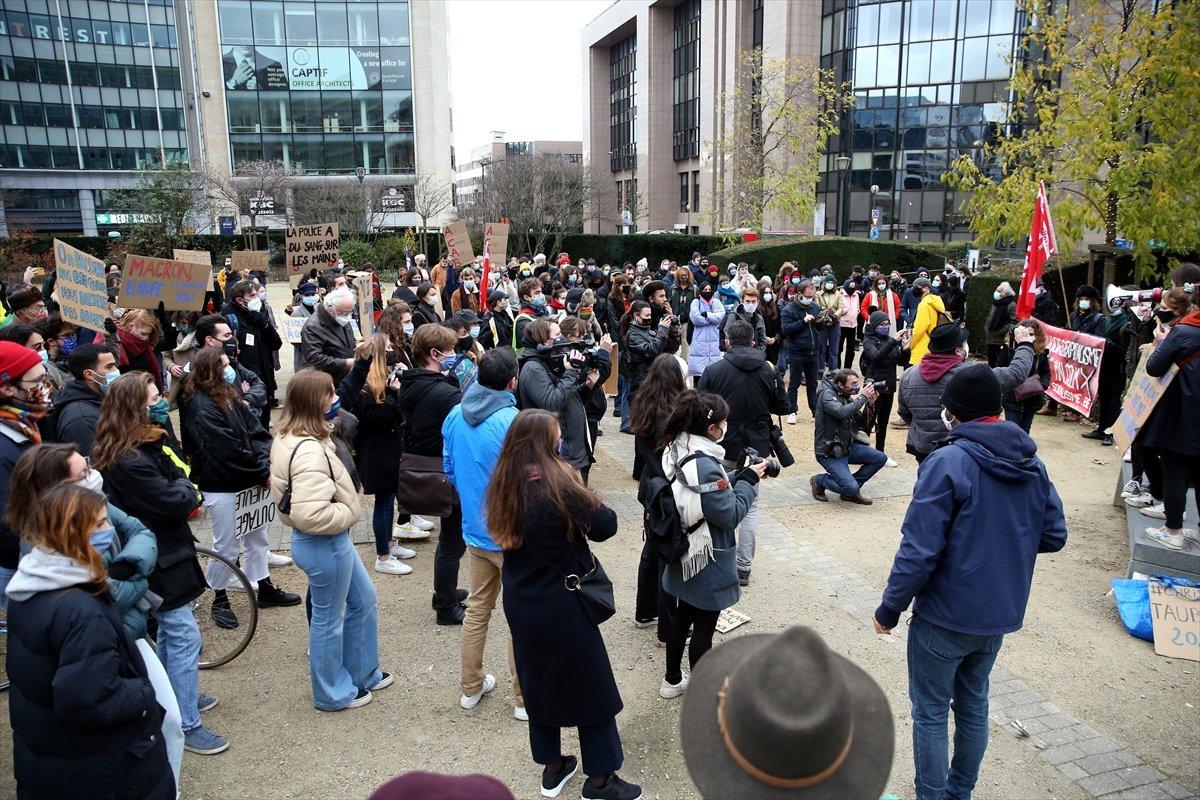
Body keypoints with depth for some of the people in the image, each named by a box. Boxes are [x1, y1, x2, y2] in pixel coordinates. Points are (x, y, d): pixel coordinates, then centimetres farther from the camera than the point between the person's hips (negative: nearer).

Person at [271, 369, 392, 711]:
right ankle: (333, 693, 30)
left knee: (363, 599, 24)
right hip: (324, 545, -10)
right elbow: (311, 514, -36)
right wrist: (348, 512, -19)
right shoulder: (309, 452, -29)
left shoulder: (288, 439, 3)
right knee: (329, 619, 9)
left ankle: (363, 673, 40)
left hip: (334, 541, 10)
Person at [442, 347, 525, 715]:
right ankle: (525, 698, 20)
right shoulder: (513, 422, -24)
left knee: (477, 609, 20)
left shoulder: (455, 416, -2)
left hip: (474, 530, 7)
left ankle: (471, 688, 33)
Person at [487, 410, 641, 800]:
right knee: (592, 686, 10)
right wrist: (593, 505, 3)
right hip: (562, 605, -6)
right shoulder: (558, 484, -23)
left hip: (519, 603, 7)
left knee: (539, 682, 20)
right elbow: (605, 526, -16)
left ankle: (553, 767, 34)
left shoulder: (504, 484, -4)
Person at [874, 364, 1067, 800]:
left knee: (930, 711, 9)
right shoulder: (1033, 465, 1)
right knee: (973, 703, 22)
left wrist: (890, 608, -13)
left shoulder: (949, 462, -21)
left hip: (946, 616, -7)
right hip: (1001, 615, 7)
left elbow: (919, 550, -23)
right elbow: (1054, 536, 8)